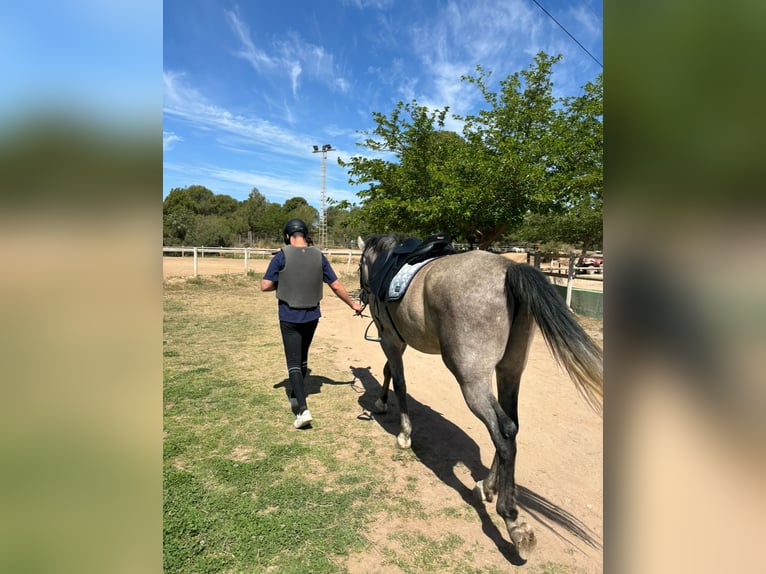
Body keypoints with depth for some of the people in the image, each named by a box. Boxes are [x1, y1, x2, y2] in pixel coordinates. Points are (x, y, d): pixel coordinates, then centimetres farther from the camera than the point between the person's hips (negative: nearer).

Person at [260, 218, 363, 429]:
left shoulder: (282, 256, -12)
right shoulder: (319, 256, -3)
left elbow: (265, 286, -13)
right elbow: (336, 286, 0)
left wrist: (281, 284, 7)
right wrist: (352, 304, 12)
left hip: (289, 317, -4)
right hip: (312, 316, 4)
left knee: (294, 362, 0)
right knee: (302, 358, 21)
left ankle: (303, 409, -10)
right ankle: (295, 396, 37)